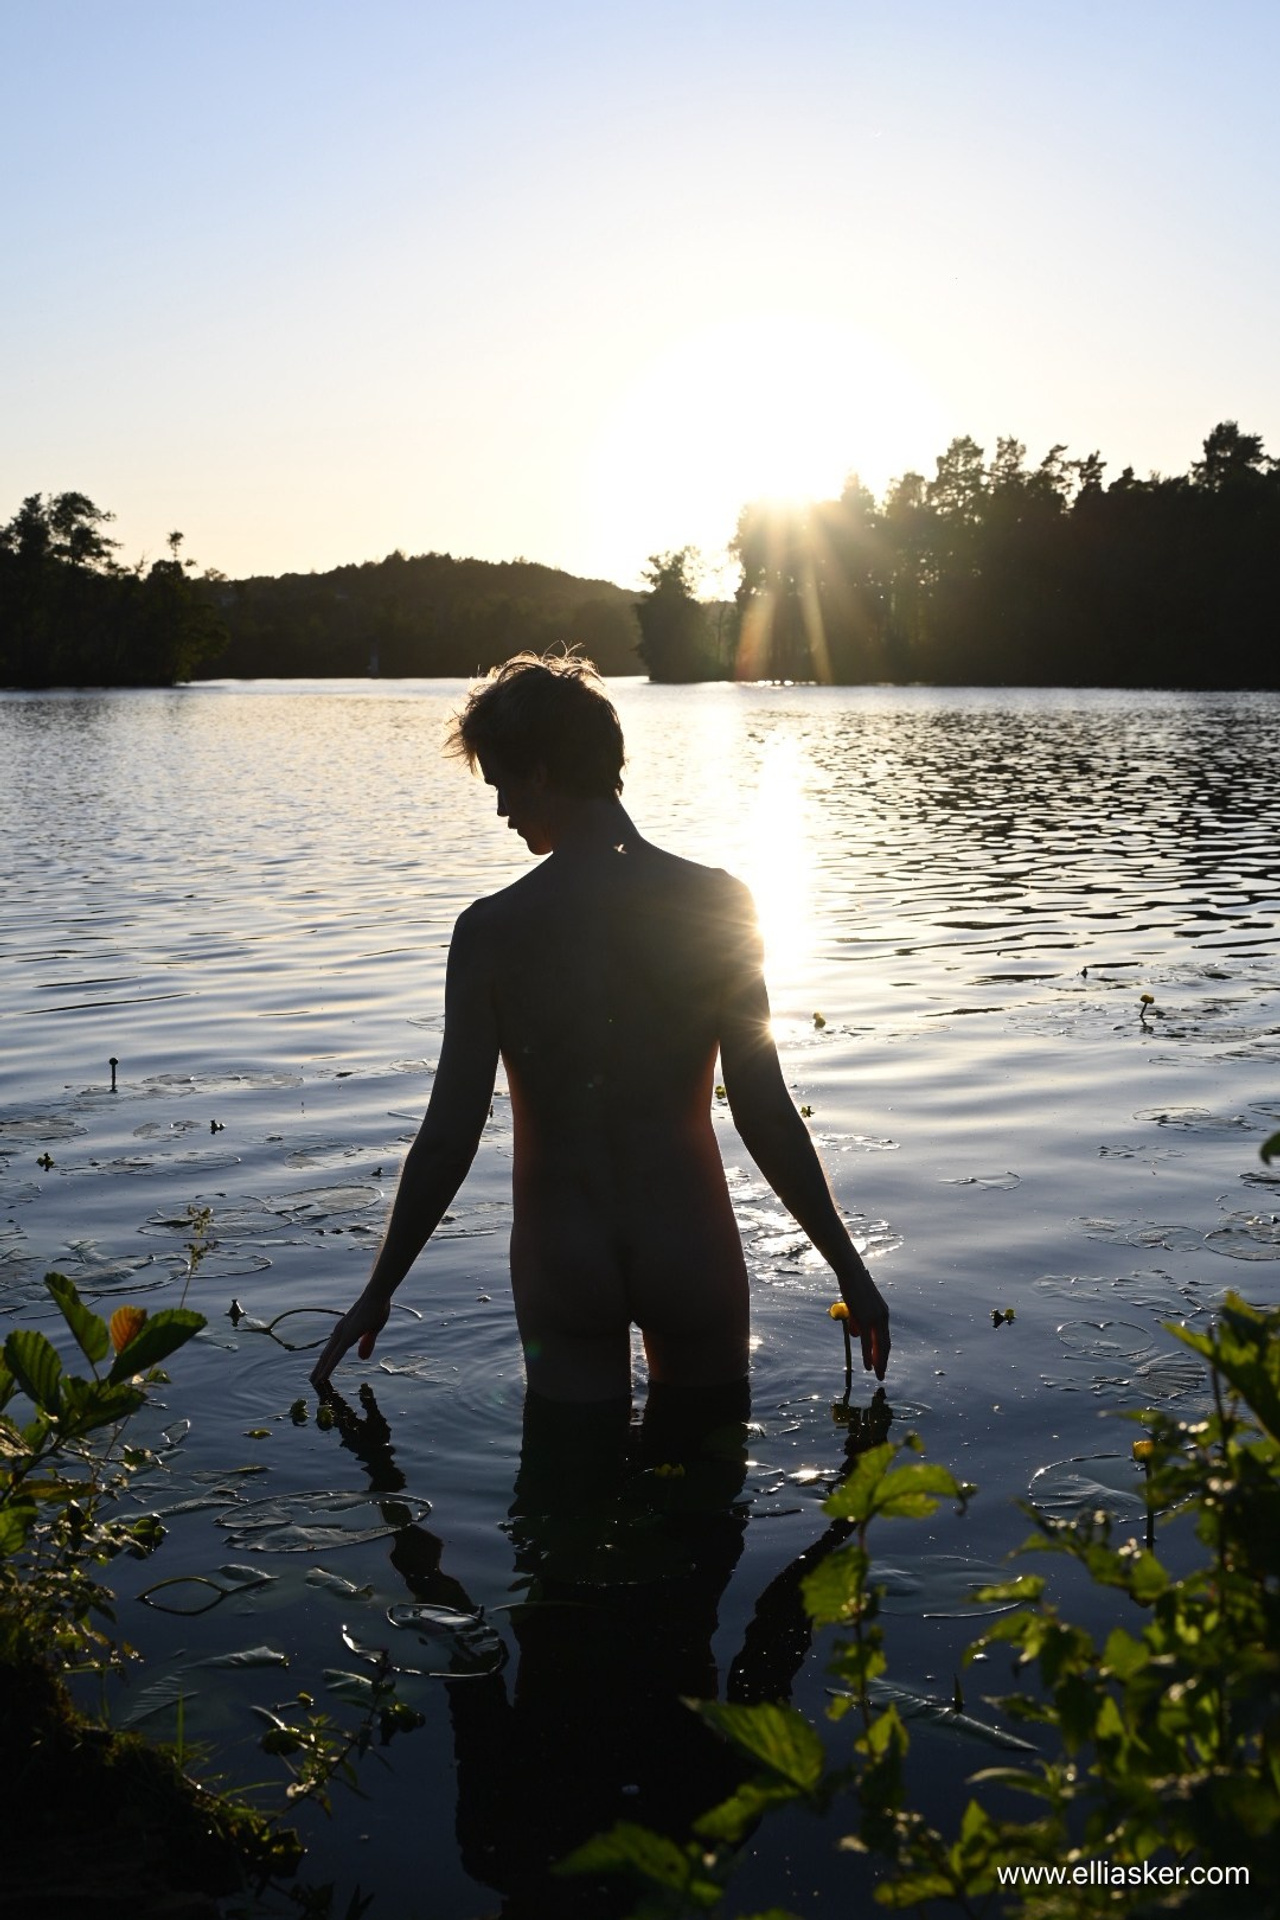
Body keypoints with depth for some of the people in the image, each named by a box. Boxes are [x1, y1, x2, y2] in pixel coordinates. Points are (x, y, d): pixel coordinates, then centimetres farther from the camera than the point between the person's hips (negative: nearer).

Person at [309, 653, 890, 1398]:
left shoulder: (493, 929, -13)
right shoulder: (719, 904, -11)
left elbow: (449, 1137, -11)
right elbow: (767, 1115, -11)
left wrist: (378, 1294, 2)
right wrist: (850, 1267, 1)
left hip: (562, 1260, 0)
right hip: (690, 1251, 0)